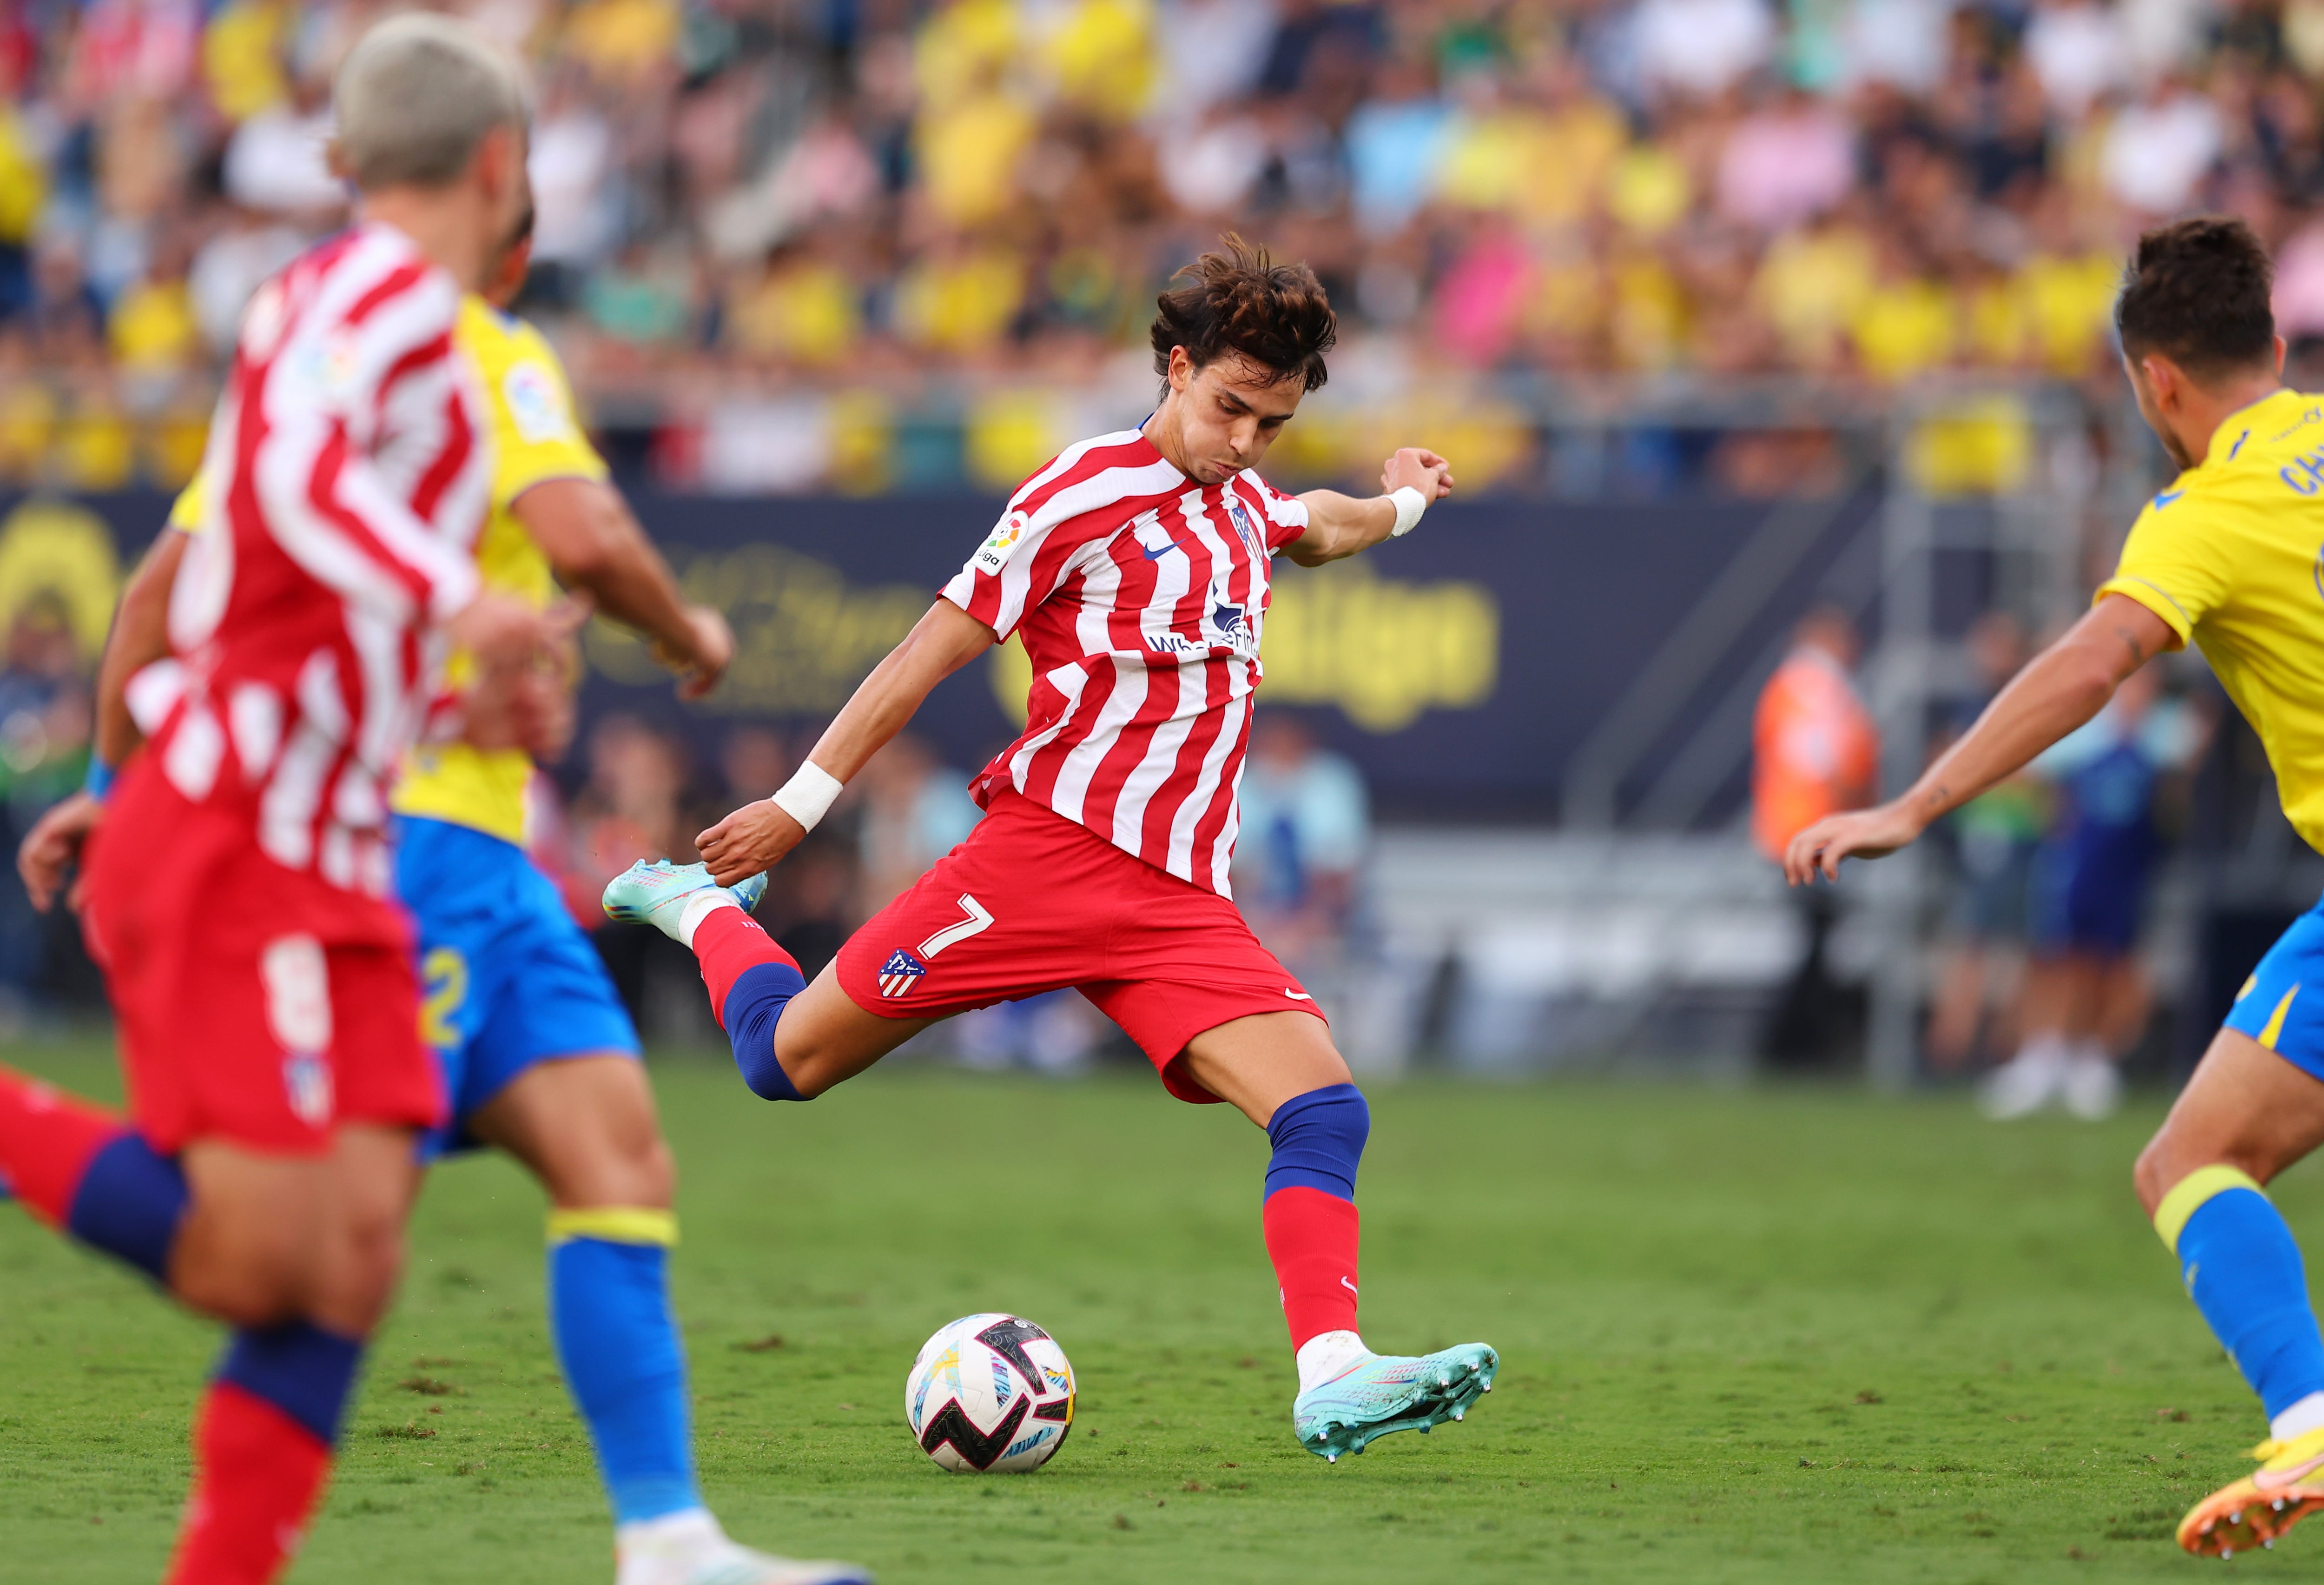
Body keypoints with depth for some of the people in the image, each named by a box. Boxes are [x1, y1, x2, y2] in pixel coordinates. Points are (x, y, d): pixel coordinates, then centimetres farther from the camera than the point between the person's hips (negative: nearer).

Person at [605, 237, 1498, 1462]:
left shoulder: (1244, 503, 17)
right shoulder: (1086, 495, -5)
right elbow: (934, 648, -5)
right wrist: (803, 800, -6)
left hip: (1181, 900, 6)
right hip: (1048, 847, -6)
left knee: (1324, 1111, -16)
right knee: (790, 1059, 0)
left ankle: (1332, 1380, -27)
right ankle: (700, 909, 32)